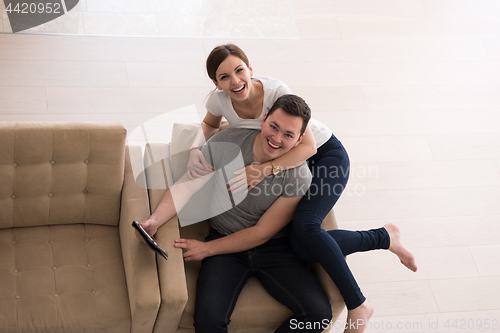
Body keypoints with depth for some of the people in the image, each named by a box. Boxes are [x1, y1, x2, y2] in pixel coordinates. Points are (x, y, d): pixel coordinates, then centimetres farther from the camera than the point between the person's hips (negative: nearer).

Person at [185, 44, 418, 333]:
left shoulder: (276, 91, -30)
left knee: (303, 227, -31)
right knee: (304, 249, -15)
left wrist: (262, 170, -40)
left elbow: (308, 146, -30)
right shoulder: (220, 100, -16)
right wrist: (196, 149, -13)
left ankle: (358, 306, -18)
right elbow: (209, 125, 9)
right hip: (287, 164, 6)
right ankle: (385, 237, 2)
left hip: (325, 154, -5)